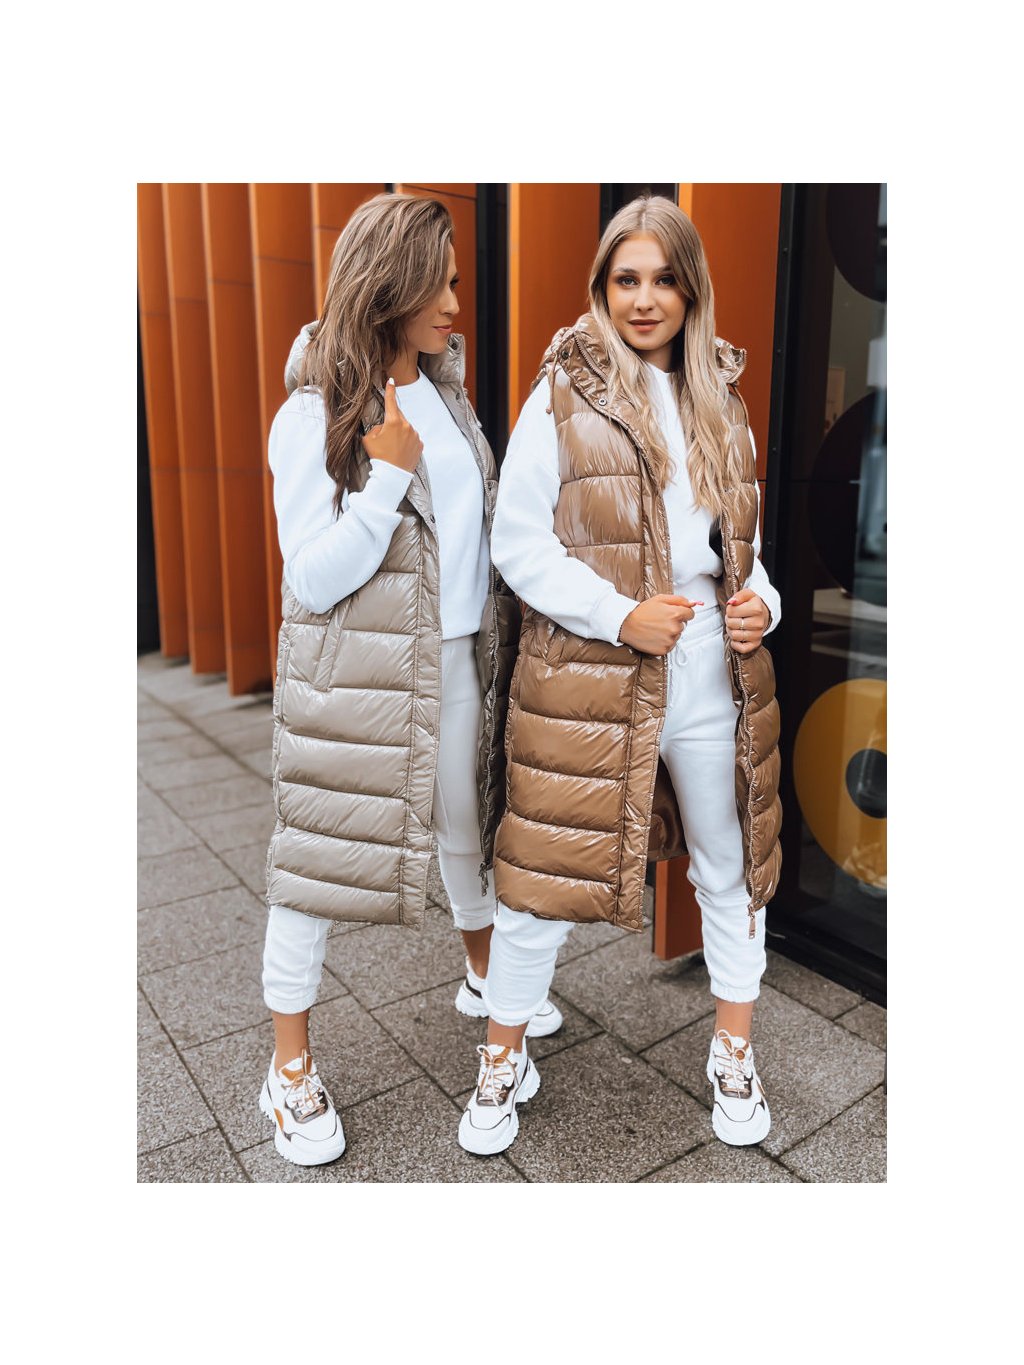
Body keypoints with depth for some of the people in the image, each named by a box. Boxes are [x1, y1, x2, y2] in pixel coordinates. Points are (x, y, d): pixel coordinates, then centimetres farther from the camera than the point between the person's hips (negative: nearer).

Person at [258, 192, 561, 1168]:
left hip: (456, 659, 7)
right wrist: (384, 473, -25)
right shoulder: (314, 417, -14)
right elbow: (313, 582, -17)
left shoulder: (442, 387, 8)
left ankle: (483, 976, 46)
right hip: (356, 671, -6)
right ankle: (289, 1068, 24)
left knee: (467, 827, 21)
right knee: (318, 855, 4)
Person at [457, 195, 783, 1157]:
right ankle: (503, 1061, 31)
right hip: (587, 682, -5)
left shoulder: (720, 401, 12)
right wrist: (622, 616, -19)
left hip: (715, 681, 5)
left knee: (729, 869, 16)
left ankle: (734, 1058, 40)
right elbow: (518, 544, -9)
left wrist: (761, 601, -3)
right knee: (544, 872, 5)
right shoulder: (562, 400, -4)